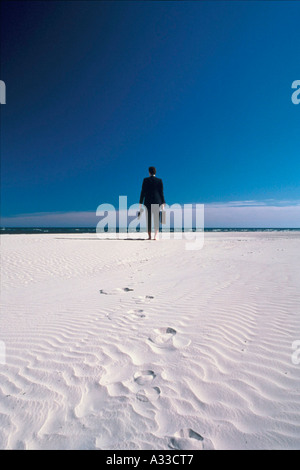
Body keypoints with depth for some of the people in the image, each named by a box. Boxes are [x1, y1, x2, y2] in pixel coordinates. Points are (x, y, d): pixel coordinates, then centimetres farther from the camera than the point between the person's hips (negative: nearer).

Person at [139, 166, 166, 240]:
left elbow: (143, 192, -3)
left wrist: (140, 203, 2)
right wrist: (163, 203, 5)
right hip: (157, 201, 1)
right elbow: (161, 192, 0)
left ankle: (149, 236, 9)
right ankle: (155, 236, -6)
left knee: (148, 219, 7)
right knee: (156, 219, 3)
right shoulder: (159, 180, 2)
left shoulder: (145, 180, -1)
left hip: (148, 201, -1)